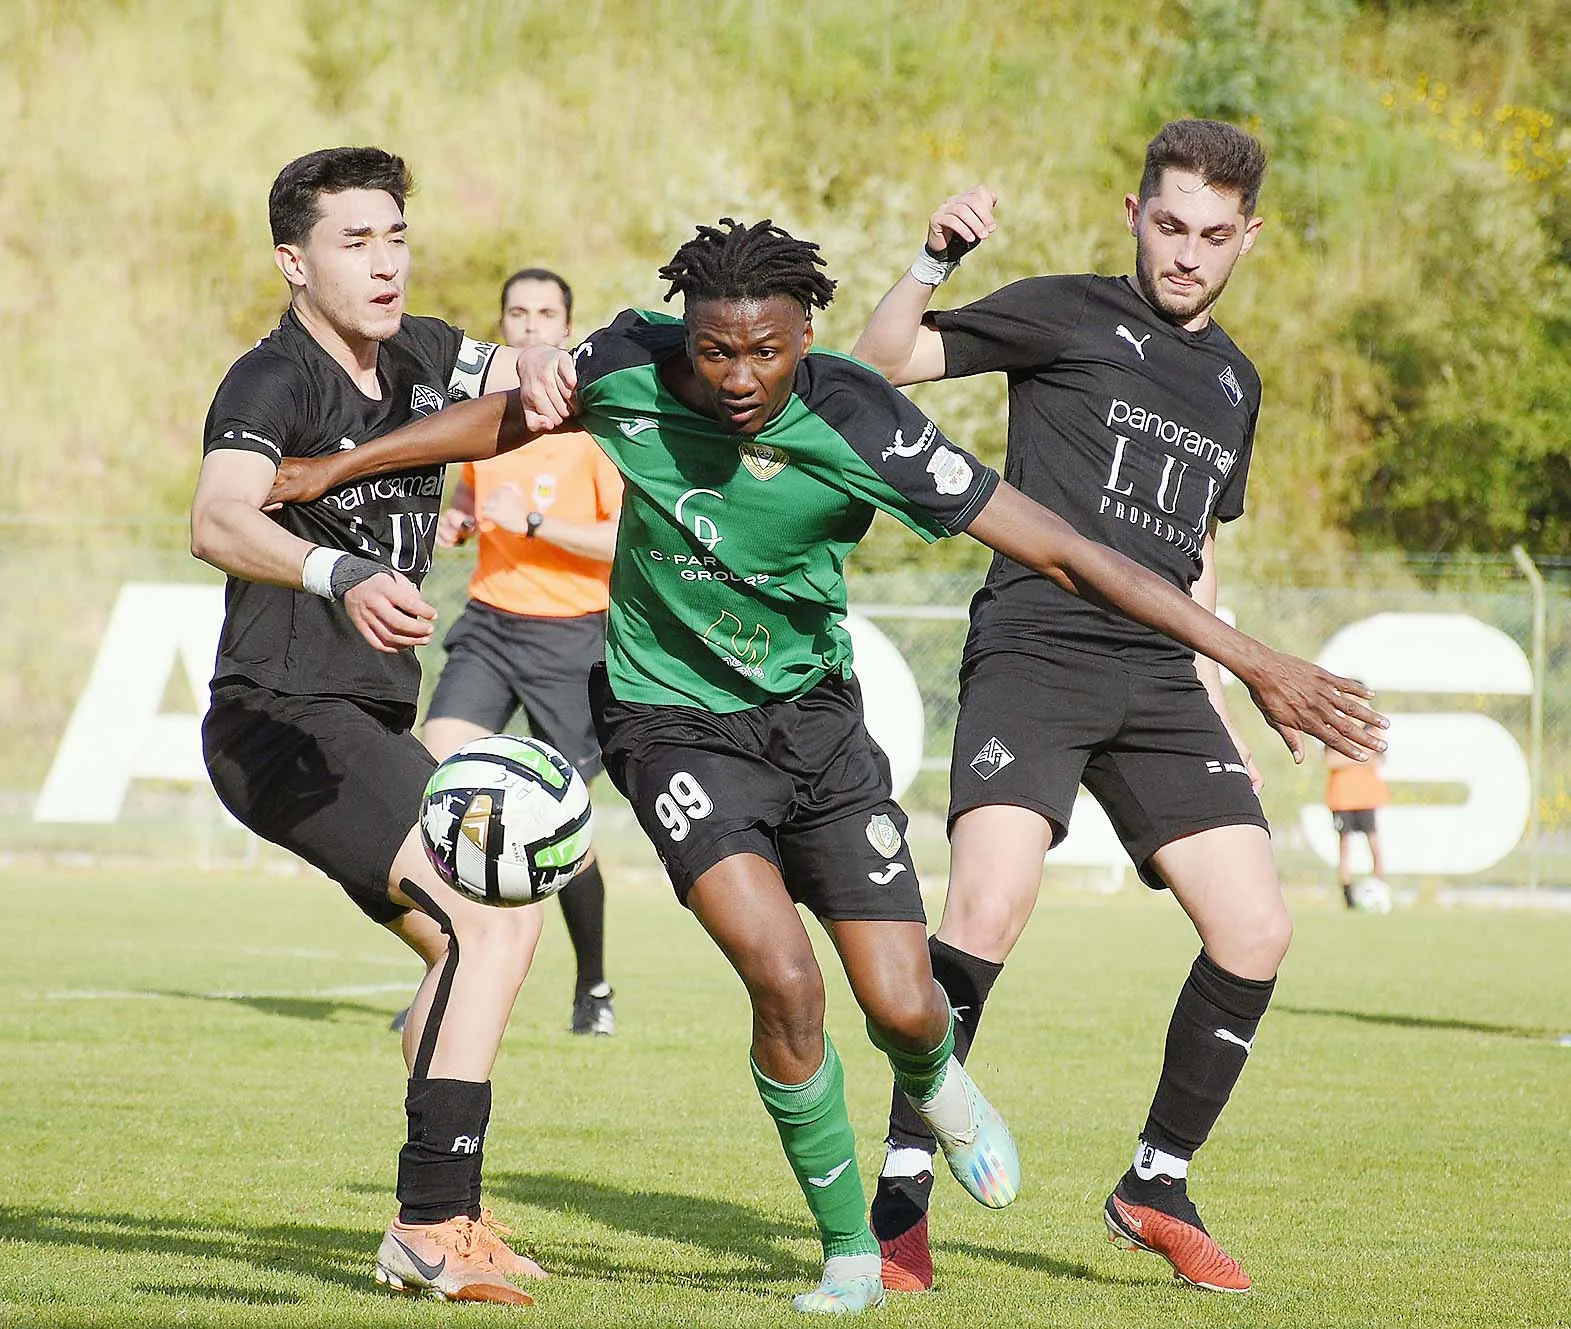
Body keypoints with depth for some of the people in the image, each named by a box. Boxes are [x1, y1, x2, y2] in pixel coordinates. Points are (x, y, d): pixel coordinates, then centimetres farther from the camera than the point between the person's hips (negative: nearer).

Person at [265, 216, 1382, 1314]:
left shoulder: (858, 425, -23)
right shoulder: (631, 369, -17)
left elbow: (1058, 551, -22)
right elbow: (512, 418, 7)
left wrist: (1251, 659, -25)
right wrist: (332, 470, 11)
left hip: (811, 716, 1)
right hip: (672, 720, -1)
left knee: (903, 1007, -6)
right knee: (785, 980, -21)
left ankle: (933, 1079, 36)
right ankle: (852, 1252, 1)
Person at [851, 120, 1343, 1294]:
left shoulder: (1234, 382, 21)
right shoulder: (1067, 316, 3)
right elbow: (881, 362, -4)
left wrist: (1221, 717, 23)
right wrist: (934, 261, -21)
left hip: (1158, 677, 6)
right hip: (1034, 653, -6)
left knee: (1256, 932, -5)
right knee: (990, 904, -25)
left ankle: (1157, 1186, 15)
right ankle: (904, 1190, -13)